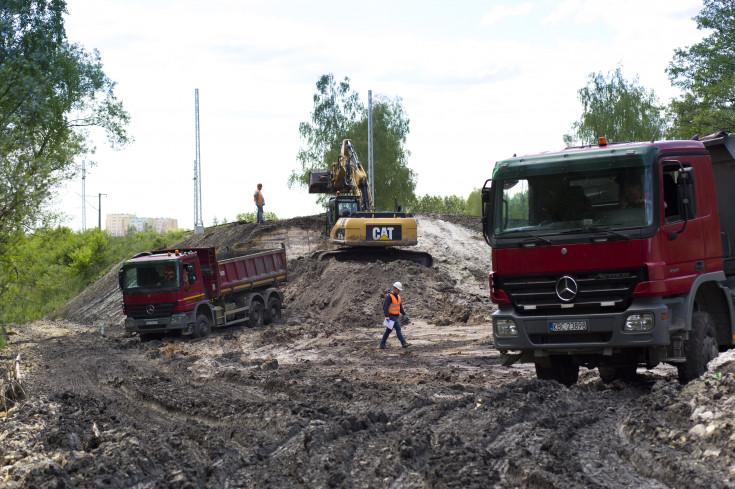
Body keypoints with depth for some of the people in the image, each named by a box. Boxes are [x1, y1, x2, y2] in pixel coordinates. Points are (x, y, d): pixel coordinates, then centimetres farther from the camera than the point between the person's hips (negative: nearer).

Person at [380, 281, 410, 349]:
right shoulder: (389, 296, -17)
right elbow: (385, 306, -22)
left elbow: (400, 306, 20)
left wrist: (404, 314, 13)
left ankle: (382, 344, 19)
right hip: (390, 316, -9)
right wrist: (387, 316, -27)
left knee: (389, 330, 12)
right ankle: (403, 343, -12)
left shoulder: (397, 296, 12)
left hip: (395, 316, 9)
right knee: (398, 328, -12)